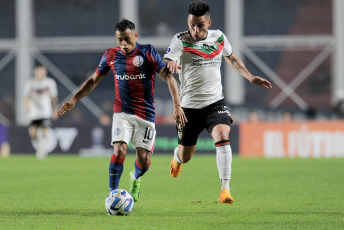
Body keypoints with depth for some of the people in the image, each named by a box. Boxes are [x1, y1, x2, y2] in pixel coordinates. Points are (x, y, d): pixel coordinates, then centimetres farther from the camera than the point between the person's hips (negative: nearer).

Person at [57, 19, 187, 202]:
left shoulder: (147, 52, -5)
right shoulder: (111, 55, 3)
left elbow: (168, 77, -6)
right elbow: (93, 80, 16)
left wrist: (177, 106, -16)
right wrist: (74, 100, 10)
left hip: (146, 114, -1)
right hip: (122, 113, 1)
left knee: (144, 159, -3)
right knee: (120, 150, -20)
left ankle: (135, 178, 34)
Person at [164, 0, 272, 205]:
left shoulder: (218, 37, 3)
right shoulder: (181, 40, -10)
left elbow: (231, 58, 24)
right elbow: (165, 66, -24)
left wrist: (250, 77, 15)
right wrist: (170, 65, -49)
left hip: (215, 102, 1)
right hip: (190, 105, -1)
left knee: (222, 137, -27)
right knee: (186, 156, 10)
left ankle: (225, 188, -25)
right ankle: (177, 158, 50)